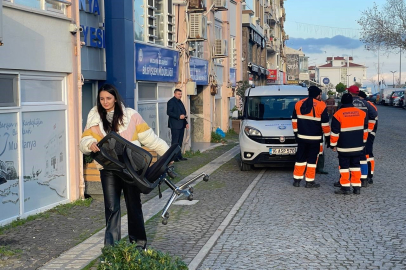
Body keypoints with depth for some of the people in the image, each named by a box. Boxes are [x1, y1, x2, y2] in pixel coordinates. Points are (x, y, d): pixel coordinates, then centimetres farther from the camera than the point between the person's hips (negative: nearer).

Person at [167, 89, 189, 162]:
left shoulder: (180, 102, 20)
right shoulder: (171, 102, -7)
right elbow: (168, 112, -16)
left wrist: (186, 122, 15)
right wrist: (179, 117, -20)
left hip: (181, 125, 9)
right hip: (175, 125, -9)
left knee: (180, 141, 11)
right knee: (175, 141, -7)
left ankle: (179, 156, 16)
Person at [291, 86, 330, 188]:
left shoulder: (298, 104, 6)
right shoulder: (321, 106, -9)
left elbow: (294, 120, 10)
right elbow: (325, 124, -6)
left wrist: (296, 133, 19)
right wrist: (328, 137, 3)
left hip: (301, 137, 4)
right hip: (315, 138, -4)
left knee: (300, 158, 13)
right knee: (312, 159, 4)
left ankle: (297, 179, 14)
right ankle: (310, 181, 5)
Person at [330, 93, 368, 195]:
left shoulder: (338, 114, -10)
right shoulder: (361, 113, 4)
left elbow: (335, 132, -9)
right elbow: (365, 129, 12)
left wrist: (333, 144, 1)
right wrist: (363, 141, 24)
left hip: (344, 147, -4)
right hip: (358, 146, 4)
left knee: (344, 166, 4)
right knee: (355, 165, 13)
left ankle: (345, 187, 2)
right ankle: (357, 187, 14)